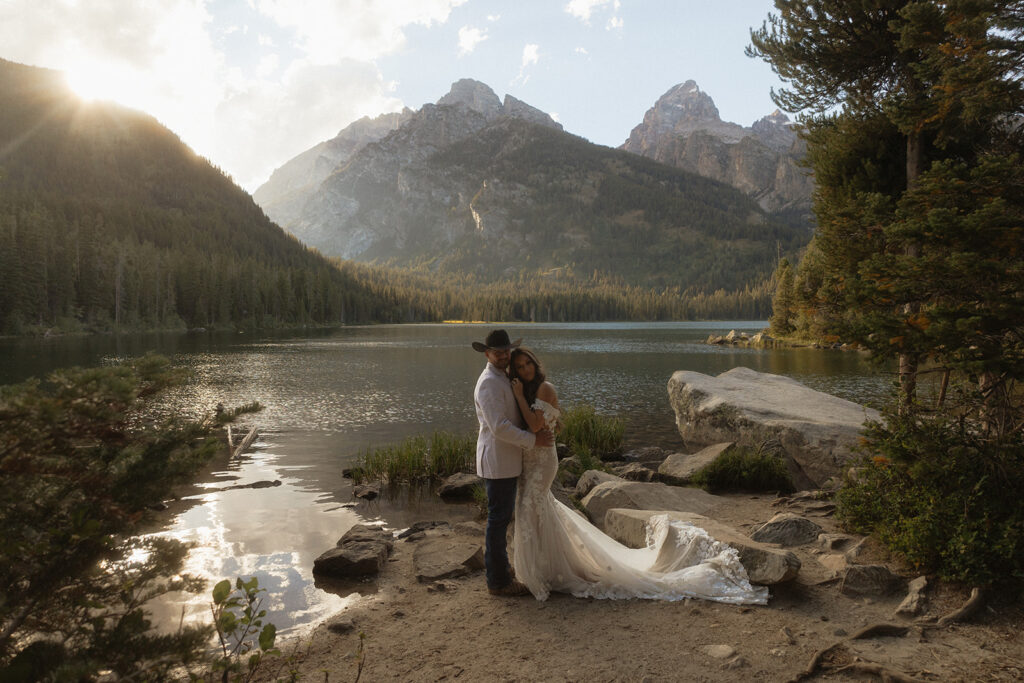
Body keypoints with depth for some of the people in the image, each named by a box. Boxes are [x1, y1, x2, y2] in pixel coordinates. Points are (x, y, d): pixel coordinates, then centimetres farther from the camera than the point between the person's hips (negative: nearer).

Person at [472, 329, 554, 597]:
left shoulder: (503, 379, 13)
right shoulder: (489, 383, -19)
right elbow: (499, 427, -25)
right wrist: (533, 440, -19)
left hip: (506, 460, 10)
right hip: (497, 461, -10)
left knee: (500, 515, 20)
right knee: (499, 518, -2)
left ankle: (494, 563, 35)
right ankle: (498, 581, 8)